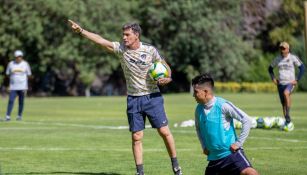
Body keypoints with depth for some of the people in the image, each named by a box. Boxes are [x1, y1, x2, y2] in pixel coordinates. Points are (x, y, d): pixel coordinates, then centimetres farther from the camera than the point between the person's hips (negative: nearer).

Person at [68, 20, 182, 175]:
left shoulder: (150, 50, -6)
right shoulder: (121, 48, -1)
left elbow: (165, 67, 5)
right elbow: (100, 40, -9)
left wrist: (167, 78, -15)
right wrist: (81, 31, -17)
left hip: (152, 97, -2)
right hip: (133, 98, 2)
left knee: (164, 131, -3)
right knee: (136, 136, 0)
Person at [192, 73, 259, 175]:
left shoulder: (223, 105, -14)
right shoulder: (199, 109, 4)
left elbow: (247, 120, -13)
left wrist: (238, 143, -12)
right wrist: (204, 146, 15)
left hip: (231, 153, -7)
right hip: (213, 157, 7)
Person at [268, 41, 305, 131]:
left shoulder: (293, 58, -4)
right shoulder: (277, 59, 9)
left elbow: (302, 68, -1)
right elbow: (270, 68, 24)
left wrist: (297, 80, -6)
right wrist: (273, 78, 10)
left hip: (290, 83, -5)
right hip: (280, 84, 5)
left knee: (286, 93, -35)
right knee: (283, 104, 5)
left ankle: (288, 117, -33)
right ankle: (288, 123, 16)